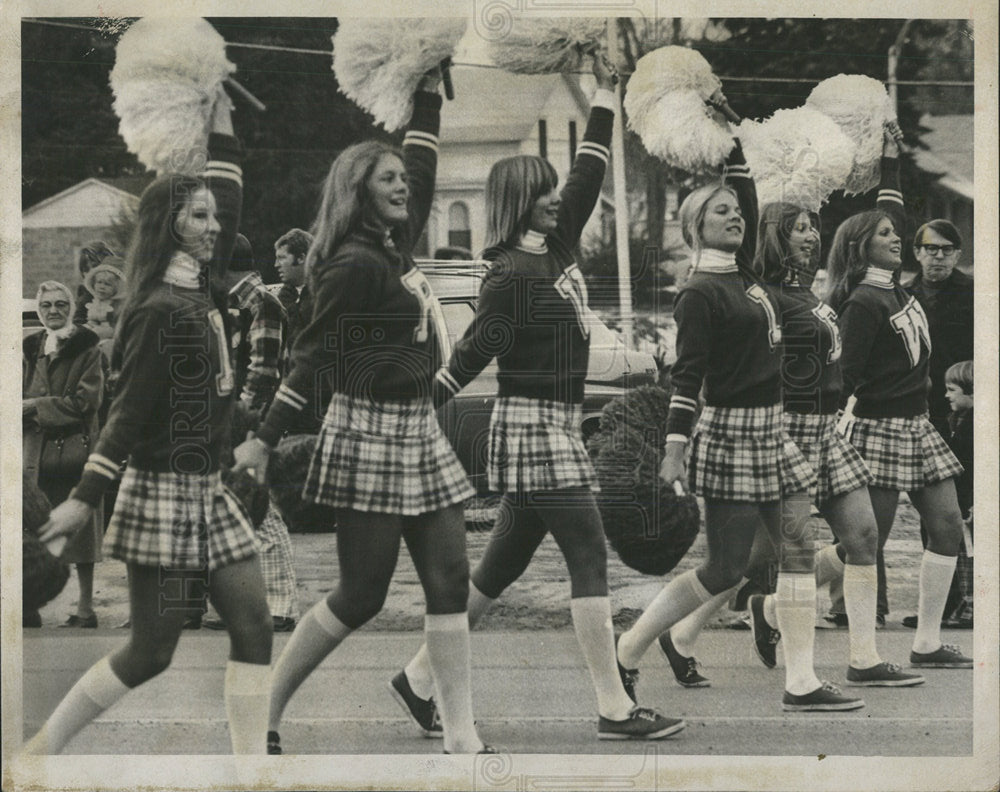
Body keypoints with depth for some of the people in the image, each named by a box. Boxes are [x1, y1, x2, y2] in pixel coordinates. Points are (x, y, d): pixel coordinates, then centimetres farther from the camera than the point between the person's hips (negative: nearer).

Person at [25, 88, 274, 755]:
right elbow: (130, 412, -17)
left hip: (208, 491, 8)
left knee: (254, 626, 0)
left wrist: (222, 117, 19)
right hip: (165, 493, -8)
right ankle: (44, 747, 12)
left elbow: (229, 197, 18)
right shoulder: (161, 311, -14)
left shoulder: (203, 290, 8)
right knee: (151, 651, -2)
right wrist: (84, 499, -18)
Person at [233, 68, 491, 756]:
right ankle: (263, 712, 10)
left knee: (450, 579, 1)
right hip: (372, 433, -8)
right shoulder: (356, 265, -13)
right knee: (362, 593, -4)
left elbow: (424, 163, 19)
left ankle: (462, 738, 2)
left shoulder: (397, 246, 10)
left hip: (418, 430, 9)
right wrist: (265, 440, -14)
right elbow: (313, 356, -14)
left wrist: (430, 87, 18)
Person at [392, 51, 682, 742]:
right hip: (535, 426, -10)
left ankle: (420, 678, 19)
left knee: (504, 563, 12)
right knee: (590, 560, -8)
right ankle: (616, 709, -6)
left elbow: (590, 175, 18)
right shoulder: (510, 278, -13)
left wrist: (606, 93, 19)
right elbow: (470, 357, -15)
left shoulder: (557, 248, 12)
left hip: (557, 425, 10)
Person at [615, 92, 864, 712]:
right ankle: (628, 651, 7)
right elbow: (688, 374, -17)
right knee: (727, 572, -6)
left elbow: (749, 196, 18)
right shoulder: (701, 294, -11)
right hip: (731, 434, -9)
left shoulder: (744, 273, 12)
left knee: (800, 548, 1)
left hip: (770, 431, 9)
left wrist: (731, 131, 17)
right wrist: (675, 448, -22)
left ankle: (801, 682, 2)